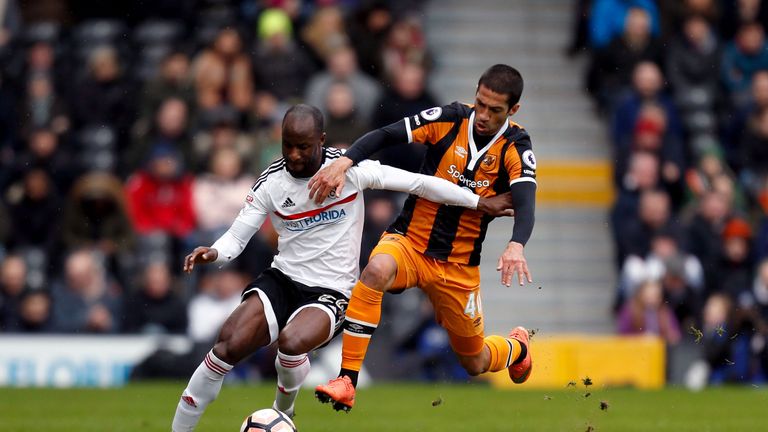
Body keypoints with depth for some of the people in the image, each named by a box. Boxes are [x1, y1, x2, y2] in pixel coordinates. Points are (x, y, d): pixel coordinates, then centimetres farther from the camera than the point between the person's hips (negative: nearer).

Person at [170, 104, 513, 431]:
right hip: (281, 281, 3)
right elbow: (236, 237, 1)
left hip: (329, 293, -3)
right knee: (227, 347, -21)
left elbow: (417, 183, -4)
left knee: (291, 341, -34)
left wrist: (478, 202, 0)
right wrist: (213, 253, -23)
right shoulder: (271, 183, -2)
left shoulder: (349, 169, -9)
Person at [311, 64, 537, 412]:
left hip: (459, 265, 1)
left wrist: (516, 246, -46)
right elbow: (385, 135, -12)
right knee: (377, 270, -37)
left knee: (475, 364, 13)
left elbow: (525, 203, -26)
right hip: (409, 240, -1)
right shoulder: (450, 119, -9)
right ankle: (347, 381, -34)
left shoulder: (516, 147, -11)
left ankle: (516, 347, 52)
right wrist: (344, 161, -31)